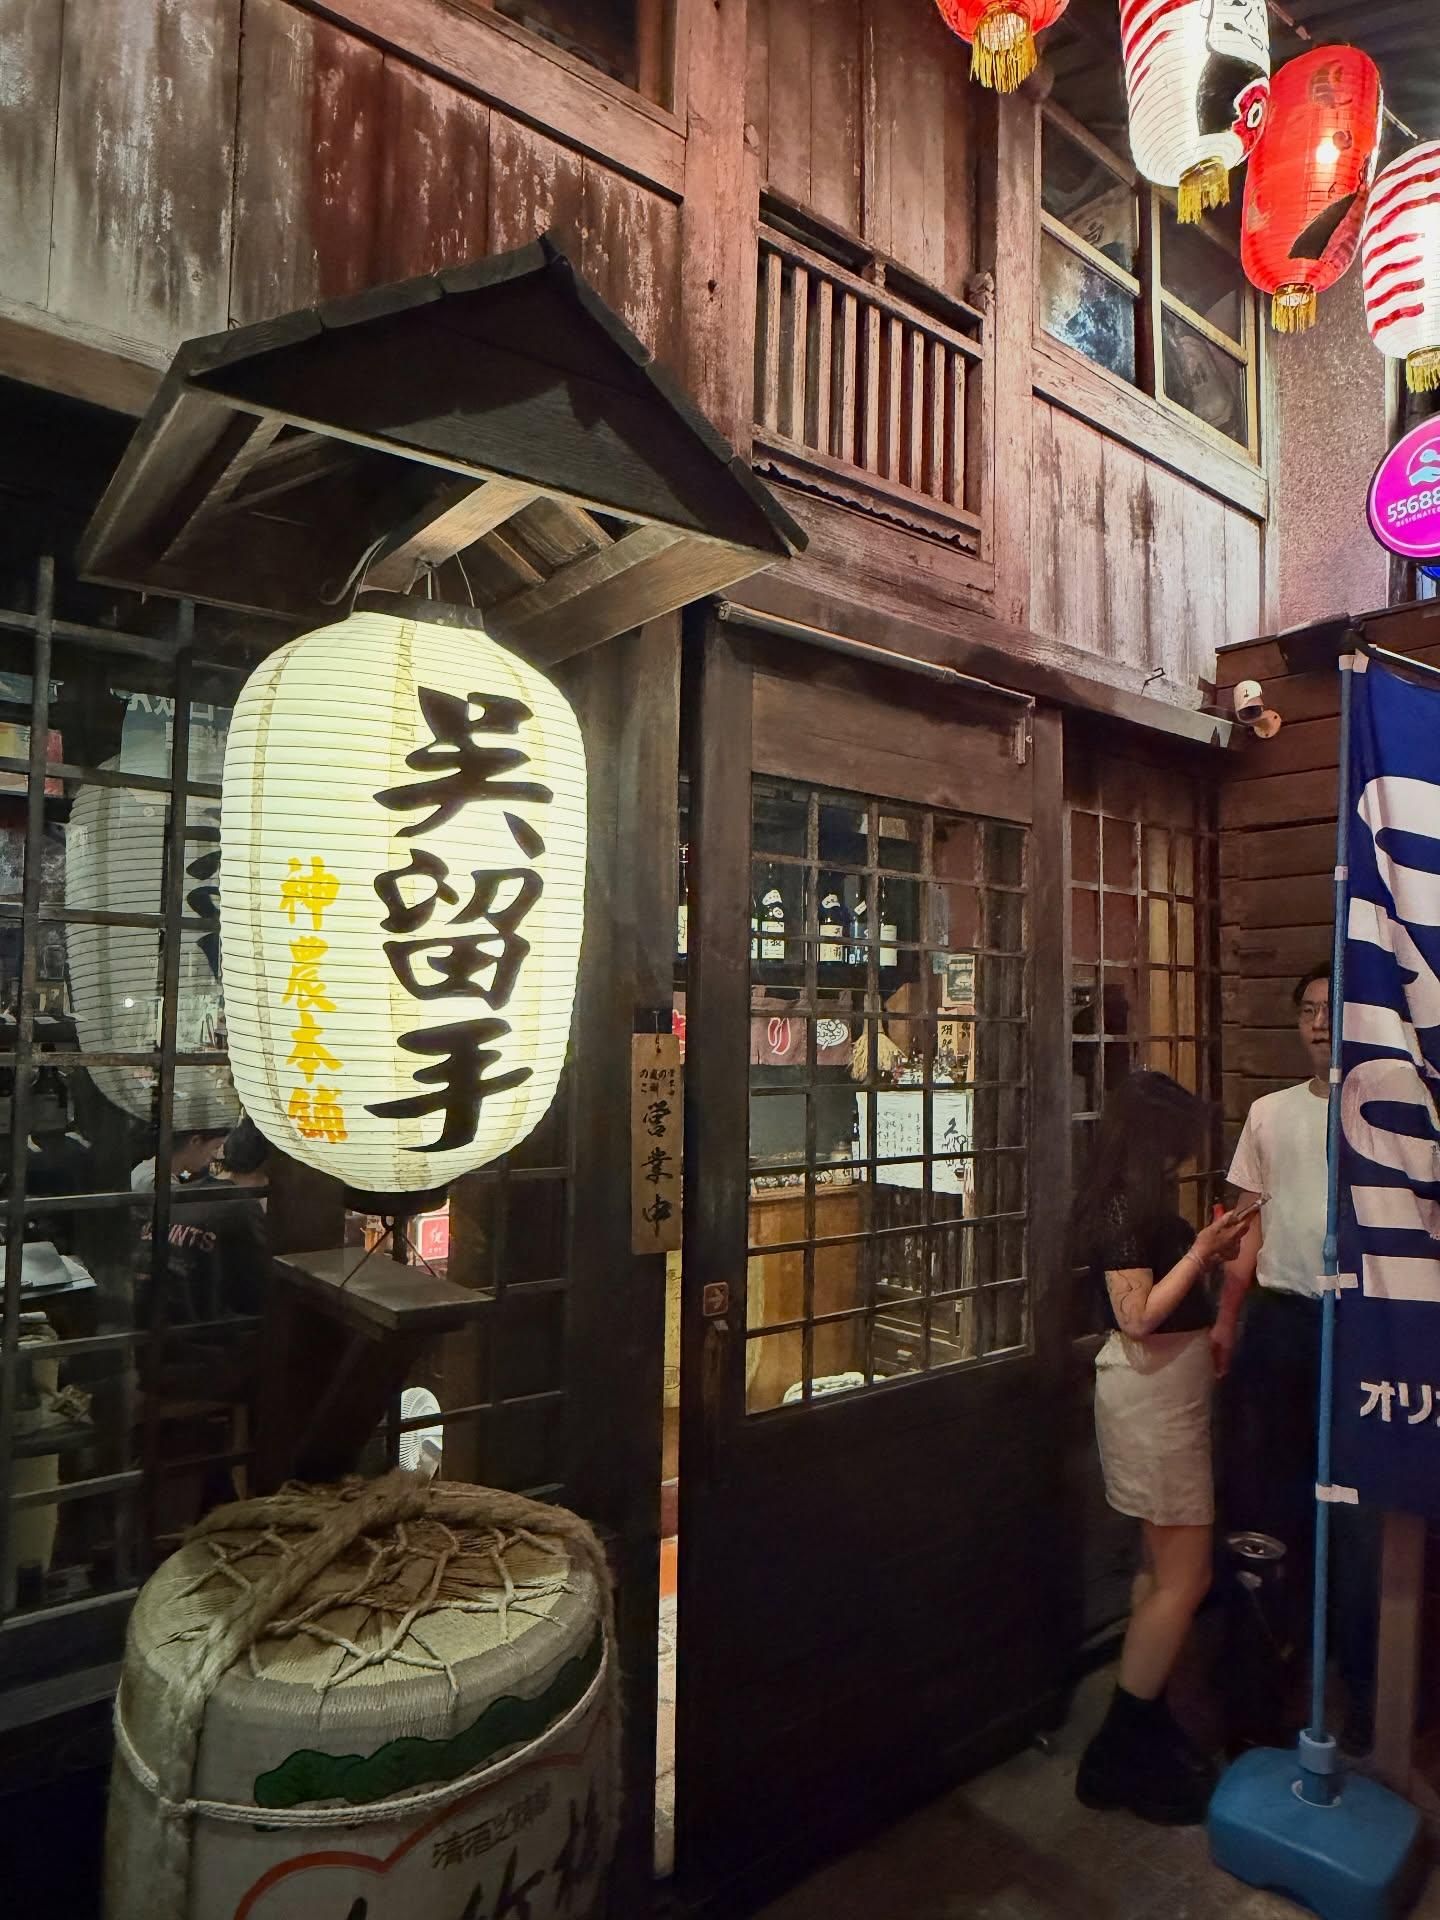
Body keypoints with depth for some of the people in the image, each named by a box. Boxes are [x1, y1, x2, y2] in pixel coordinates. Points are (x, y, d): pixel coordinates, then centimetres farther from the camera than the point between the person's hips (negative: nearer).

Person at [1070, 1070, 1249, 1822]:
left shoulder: (1141, 1203, 11)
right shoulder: (1121, 1209, -20)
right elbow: (1138, 1315, -23)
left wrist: (1208, 1252, 5)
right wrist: (1201, 1251, -19)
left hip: (1170, 1390, 10)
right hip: (1150, 1395, -10)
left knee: (1164, 1566, 17)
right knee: (1185, 1576, -3)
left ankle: (1143, 1723, 29)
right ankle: (1117, 1756, 7)